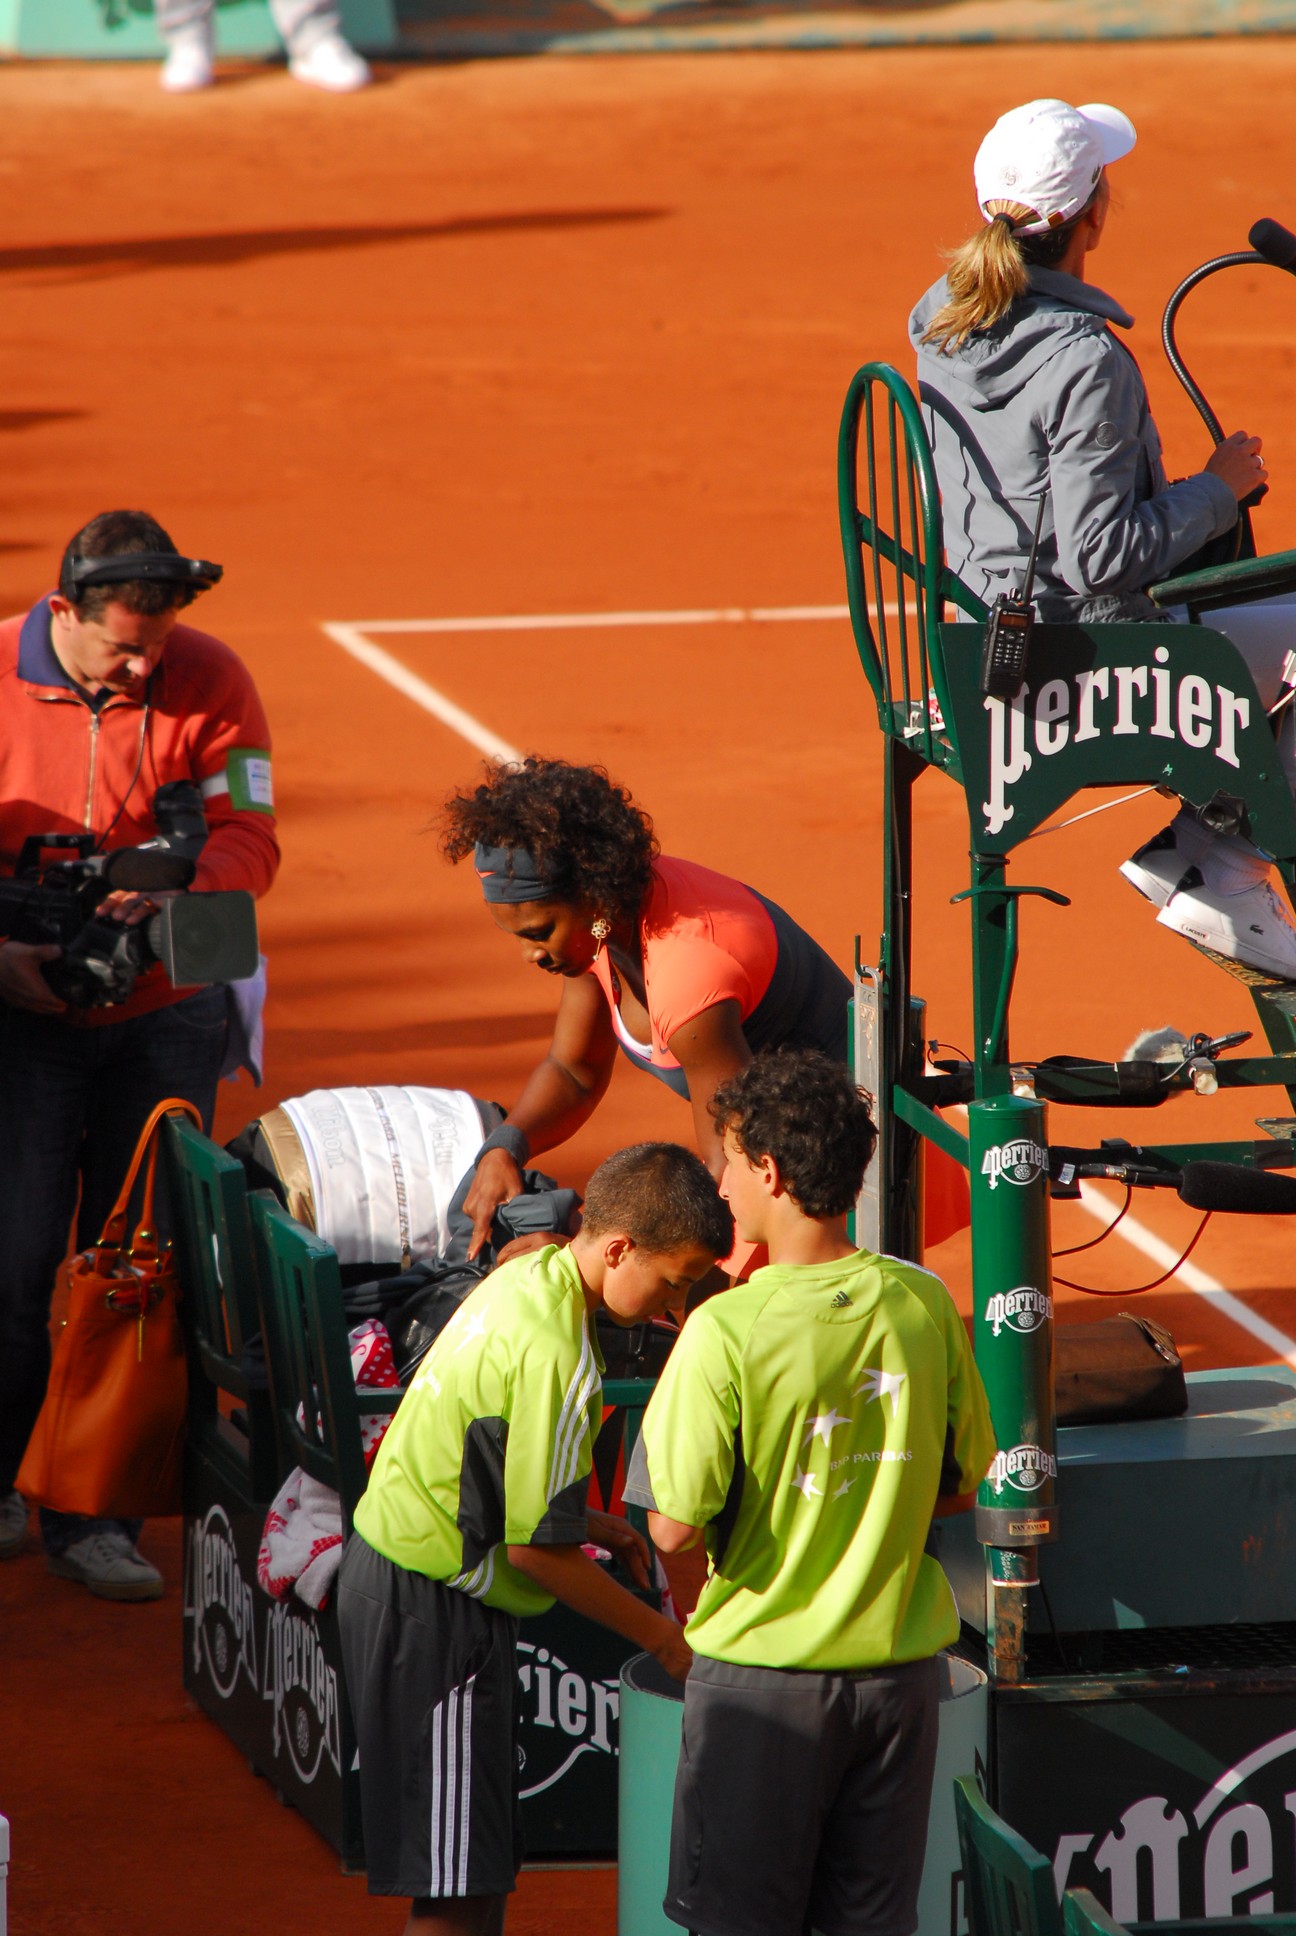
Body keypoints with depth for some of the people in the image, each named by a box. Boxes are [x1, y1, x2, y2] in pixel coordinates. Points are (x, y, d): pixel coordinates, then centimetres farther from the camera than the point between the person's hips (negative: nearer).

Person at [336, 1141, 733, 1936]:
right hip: (434, 1605, -10)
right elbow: (535, 1546, -19)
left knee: (484, 1866, 15)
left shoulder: (528, 1277, 7)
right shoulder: (560, 1356, -22)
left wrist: (595, 1526, 14)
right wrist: (662, 1637, -9)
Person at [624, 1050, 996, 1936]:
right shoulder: (926, 1305, -4)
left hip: (765, 1670, -4)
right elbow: (959, 1488, 8)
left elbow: (674, 1527, -16)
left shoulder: (727, 1331, -19)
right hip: (897, 1661, 4)